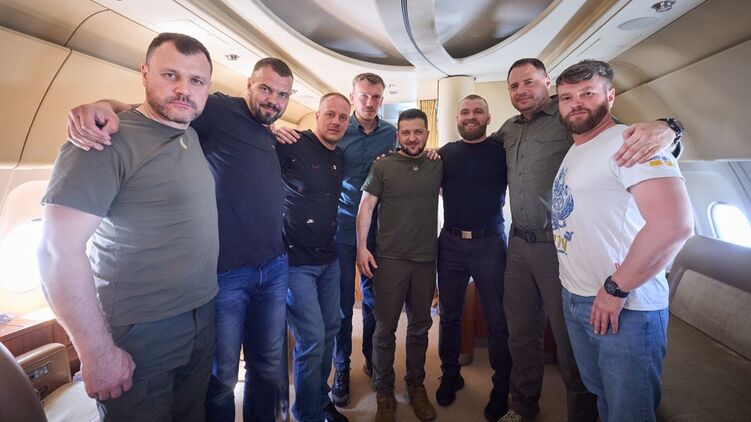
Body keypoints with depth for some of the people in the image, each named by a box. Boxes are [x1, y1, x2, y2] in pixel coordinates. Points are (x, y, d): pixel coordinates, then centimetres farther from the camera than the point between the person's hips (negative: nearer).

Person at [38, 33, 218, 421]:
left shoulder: (192, 135, 4)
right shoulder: (110, 140, -18)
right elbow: (57, 248, -22)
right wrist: (97, 353, -18)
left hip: (202, 319, 7)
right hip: (139, 333, -7)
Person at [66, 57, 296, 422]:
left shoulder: (272, 136, 16)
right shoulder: (219, 110, -5)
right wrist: (104, 106, -33)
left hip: (274, 270, 7)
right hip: (224, 271, -6)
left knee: (268, 365, 19)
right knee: (221, 377, 10)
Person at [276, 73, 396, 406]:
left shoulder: (391, 133, 5)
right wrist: (280, 133, -23)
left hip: (377, 228, 2)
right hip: (343, 228, -2)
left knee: (373, 297, 14)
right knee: (343, 300, 6)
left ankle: (371, 358, 34)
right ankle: (341, 368, 25)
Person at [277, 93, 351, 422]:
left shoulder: (339, 158, 10)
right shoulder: (292, 145, -12)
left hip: (328, 259, 8)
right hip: (296, 260, -7)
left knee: (329, 332, 16)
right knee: (312, 339, -4)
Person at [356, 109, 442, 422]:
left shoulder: (438, 166, 6)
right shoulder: (382, 166, -1)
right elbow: (366, 205, -2)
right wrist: (361, 247, -9)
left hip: (426, 258, 3)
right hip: (390, 258, -2)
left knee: (420, 326, 13)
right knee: (385, 327, 4)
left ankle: (416, 386, 32)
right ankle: (384, 391, 22)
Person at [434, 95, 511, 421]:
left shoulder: (502, 150, 1)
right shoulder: (445, 153, 8)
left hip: (490, 243, -2)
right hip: (450, 243, 3)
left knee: (497, 320, 6)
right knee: (449, 315, 13)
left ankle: (501, 389, 24)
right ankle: (450, 375, 32)